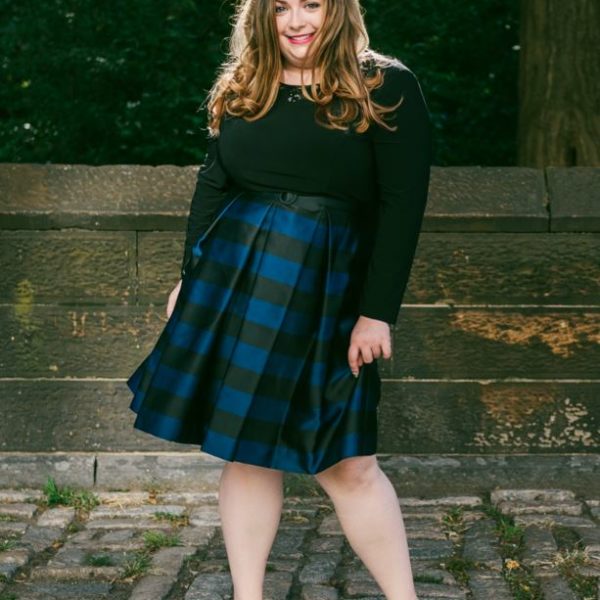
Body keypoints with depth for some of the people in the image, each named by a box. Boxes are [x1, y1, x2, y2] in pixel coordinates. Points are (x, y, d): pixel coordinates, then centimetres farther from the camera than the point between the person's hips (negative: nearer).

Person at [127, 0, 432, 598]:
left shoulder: (385, 87, -2)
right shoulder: (239, 88, 10)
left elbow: (402, 203, -7)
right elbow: (211, 186, 15)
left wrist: (378, 312, -12)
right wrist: (189, 278, 12)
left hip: (326, 294, -3)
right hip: (230, 280, 4)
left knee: (345, 461, -3)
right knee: (245, 448, 7)